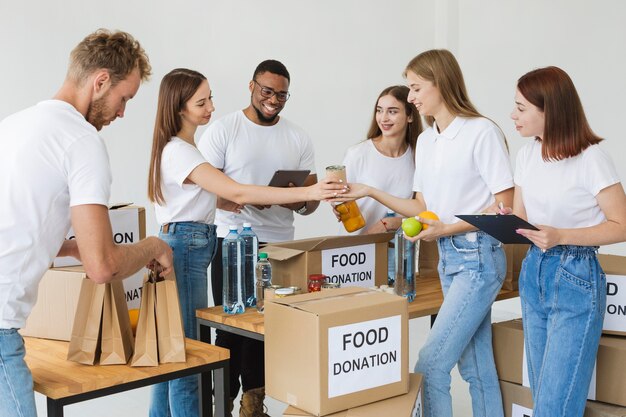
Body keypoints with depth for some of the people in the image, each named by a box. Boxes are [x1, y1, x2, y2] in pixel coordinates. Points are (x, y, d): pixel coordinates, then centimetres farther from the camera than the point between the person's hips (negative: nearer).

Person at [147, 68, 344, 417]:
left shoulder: (178, 148, 15)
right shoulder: (179, 151, -18)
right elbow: (238, 193, -26)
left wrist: (224, 200, 3)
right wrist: (308, 192, -30)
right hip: (186, 249, -10)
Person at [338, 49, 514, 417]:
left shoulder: (482, 132, -12)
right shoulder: (425, 141, 11)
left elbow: (504, 206, -13)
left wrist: (446, 228, -17)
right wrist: (371, 193, 5)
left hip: (478, 257, -8)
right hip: (447, 257, 8)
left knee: (430, 364, -11)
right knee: (476, 366, 14)